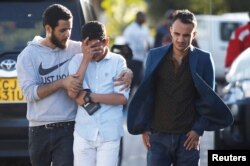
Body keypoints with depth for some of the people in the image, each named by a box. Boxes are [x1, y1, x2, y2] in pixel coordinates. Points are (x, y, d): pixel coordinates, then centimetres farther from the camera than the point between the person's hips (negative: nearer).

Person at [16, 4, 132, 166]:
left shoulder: (77, 48, 0)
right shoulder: (29, 55, -2)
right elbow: (29, 92, -11)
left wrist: (127, 71, -16)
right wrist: (61, 83, -19)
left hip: (69, 129, -1)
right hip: (40, 130, 1)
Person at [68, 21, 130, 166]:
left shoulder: (118, 61, -1)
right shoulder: (78, 60, 4)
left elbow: (122, 98, -9)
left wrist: (89, 97, -9)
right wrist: (86, 59, -10)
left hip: (109, 134, -2)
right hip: (83, 133, 2)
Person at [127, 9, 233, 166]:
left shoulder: (203, 59, -2)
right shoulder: (155, 56, 2)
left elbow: (208, 99, 1)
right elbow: (146, 94, 7)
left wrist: (199, 130, -5)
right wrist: (144, 128, 3)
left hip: (188, 136, -1)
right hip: (158, 135, 1)